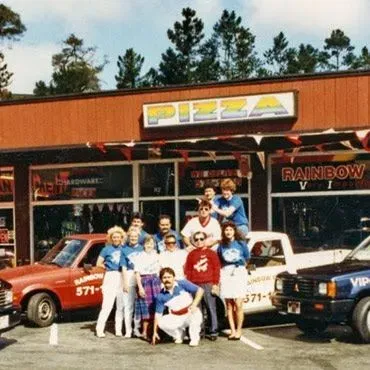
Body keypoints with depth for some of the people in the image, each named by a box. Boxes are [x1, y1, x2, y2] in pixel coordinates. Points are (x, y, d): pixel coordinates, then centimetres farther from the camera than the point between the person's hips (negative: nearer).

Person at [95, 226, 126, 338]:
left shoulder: (123, 249, 8)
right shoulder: (107, 249, 1)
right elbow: (98, 263, 3)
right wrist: (109, 267, 2)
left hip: (121, 277, 4)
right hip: (110, 277, -4)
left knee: (121, 305, 5)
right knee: (107, 305, -8)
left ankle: (118, 329, 13)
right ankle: (99, 329, -4)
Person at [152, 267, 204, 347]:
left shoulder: (182, 284, -12)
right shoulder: (161, 296, -7)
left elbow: (200, 290, -11)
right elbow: (158, 314, -2)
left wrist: (194, 305, -25)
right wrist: (155, 332, -4)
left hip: (189, 315, -2)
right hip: (175, 318, 2)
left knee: (195, 312, -35)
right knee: (162, 323, -25)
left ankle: (194, 338, -12)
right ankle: (179, 334, 7)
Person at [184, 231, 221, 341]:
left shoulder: (211, 253, 6)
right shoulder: (191, 254, 14)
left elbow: (216, 269, 2)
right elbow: (188, 271, 12)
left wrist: (215, 284, -4)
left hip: (208, 285, -3)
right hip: (195, 285, 3)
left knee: (211, 308, -3)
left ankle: (213, 331, 2)